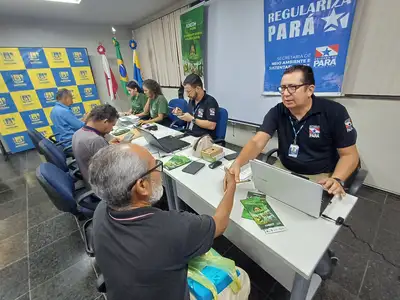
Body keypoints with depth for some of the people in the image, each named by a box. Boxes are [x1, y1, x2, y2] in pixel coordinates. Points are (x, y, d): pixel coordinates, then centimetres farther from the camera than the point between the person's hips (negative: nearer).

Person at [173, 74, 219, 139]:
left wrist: (192, 119, -17)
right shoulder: (191, 100, 11)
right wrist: (182, 114, 4)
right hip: (189, 136, 7)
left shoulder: (210, 101, -12)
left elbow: (211, 126, -20)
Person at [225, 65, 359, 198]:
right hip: (283, 169, 3)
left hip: (320, 177, -2)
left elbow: (349, 155, -7)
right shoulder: (276, 112, -7)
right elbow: (257, 142, -18)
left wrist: (336, 180, -25)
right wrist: (237, 163, -37)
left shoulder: (334, 112, -12)